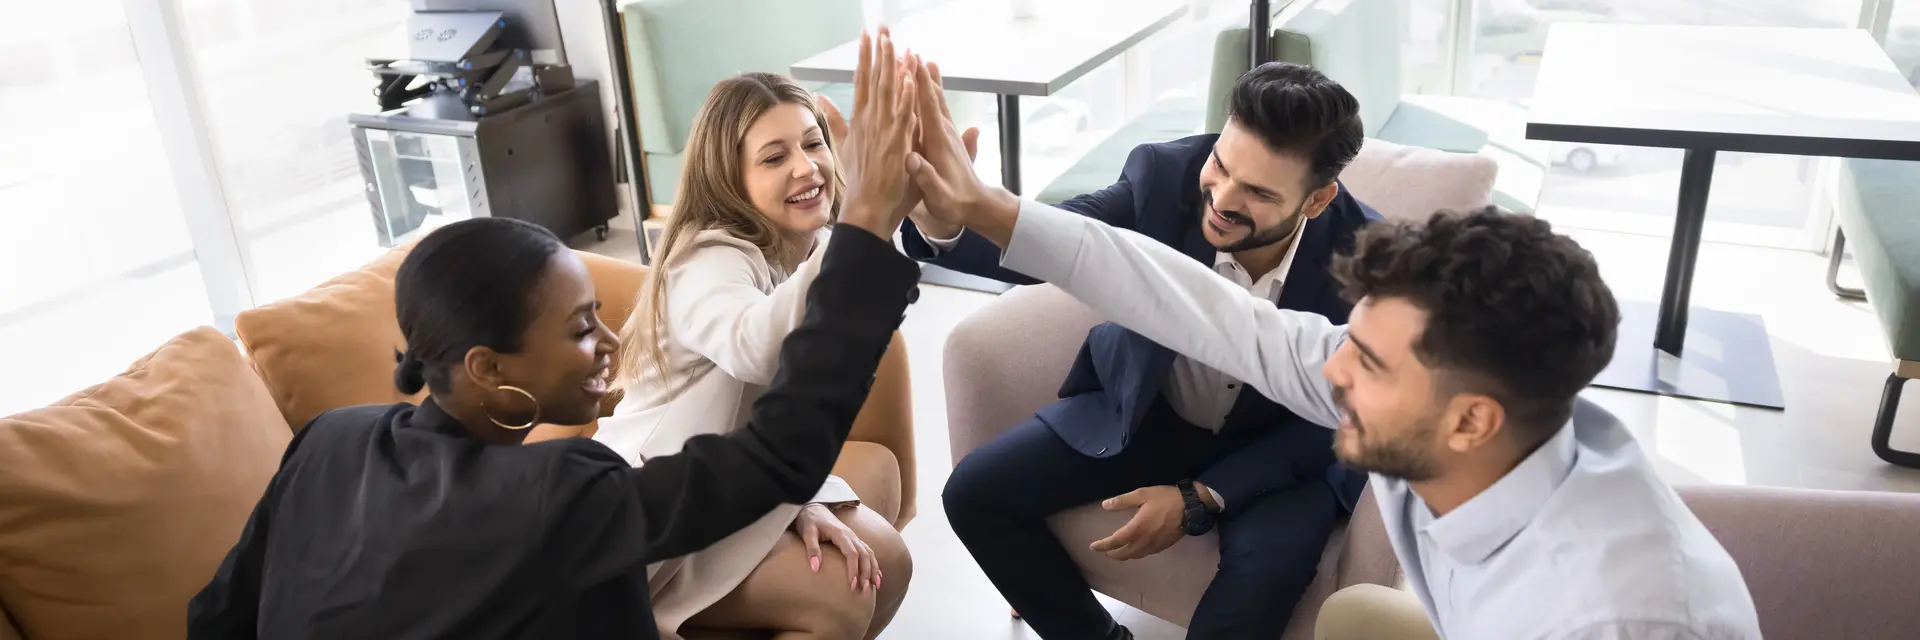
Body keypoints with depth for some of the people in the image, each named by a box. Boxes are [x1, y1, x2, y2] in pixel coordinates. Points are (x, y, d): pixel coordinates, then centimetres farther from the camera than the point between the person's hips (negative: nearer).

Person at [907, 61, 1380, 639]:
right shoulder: (1167, 174, -23)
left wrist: (1199, 499, -23)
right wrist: (942, 220, -49)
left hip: (1281, 441, -2)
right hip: (1143, 406, 3)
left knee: (1269, 561, -34)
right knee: (975, 492, -8)